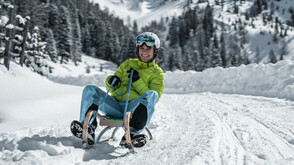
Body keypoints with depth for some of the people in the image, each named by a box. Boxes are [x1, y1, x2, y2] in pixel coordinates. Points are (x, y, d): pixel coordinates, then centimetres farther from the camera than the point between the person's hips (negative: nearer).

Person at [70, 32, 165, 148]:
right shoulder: (128, 64, 24)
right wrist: (111, 82, 0)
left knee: (152, 94, -33)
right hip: (115, 106, 4)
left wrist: (138, 81, -12)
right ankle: (88, 129, -31)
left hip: (134, 109, -3)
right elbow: (111, 89, 24)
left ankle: (132, 133, -49)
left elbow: (153, 98, -2)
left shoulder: (157, 73, 13)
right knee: (90, 90, -13)